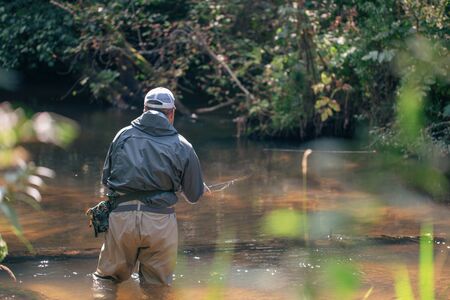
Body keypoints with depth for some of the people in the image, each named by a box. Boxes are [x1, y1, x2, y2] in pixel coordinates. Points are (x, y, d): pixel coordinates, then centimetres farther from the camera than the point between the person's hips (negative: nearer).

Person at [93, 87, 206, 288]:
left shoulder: (123, 135, 8)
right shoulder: (182, 147, 1)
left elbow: (105, 178, 14)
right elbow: (194, 195, 9)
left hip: (121, 217, 1)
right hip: (160, 222, -1)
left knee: (107, 280, 13)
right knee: (157, 286, 11)